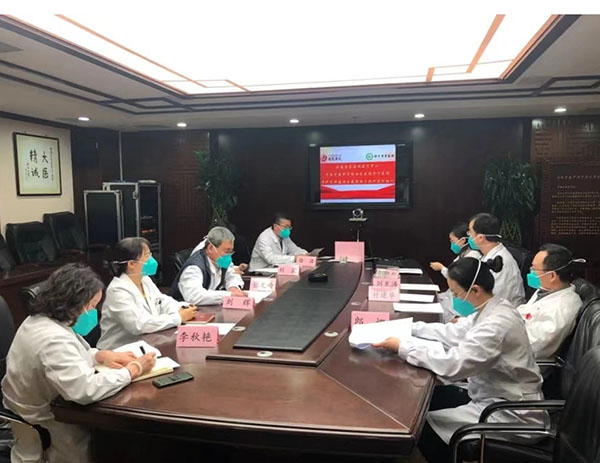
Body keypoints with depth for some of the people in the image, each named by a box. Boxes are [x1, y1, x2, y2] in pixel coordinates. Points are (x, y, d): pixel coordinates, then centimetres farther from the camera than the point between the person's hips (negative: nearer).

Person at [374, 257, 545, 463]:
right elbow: (453, 333, 11)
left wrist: (402, 348, -26)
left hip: (511, 414, -9)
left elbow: (453, 364, -33)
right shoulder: (490, 309, -1)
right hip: (494, 397, 9)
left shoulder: (497, 323, -30)